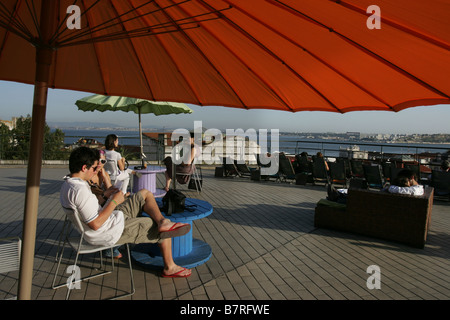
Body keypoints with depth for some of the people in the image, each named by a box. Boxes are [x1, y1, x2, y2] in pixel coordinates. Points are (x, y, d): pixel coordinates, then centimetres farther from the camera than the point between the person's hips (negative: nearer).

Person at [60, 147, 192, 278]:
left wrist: (104, 195, 6)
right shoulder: (80, 190, -27)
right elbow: (96, 224, -28)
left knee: (145, 194, 12)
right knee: (163, 232, 0)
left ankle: (163, 222, -11)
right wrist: (114, 201, -19)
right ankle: (169, 268, 19)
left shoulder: (67, 185, 5)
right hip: (112, 232, -11)